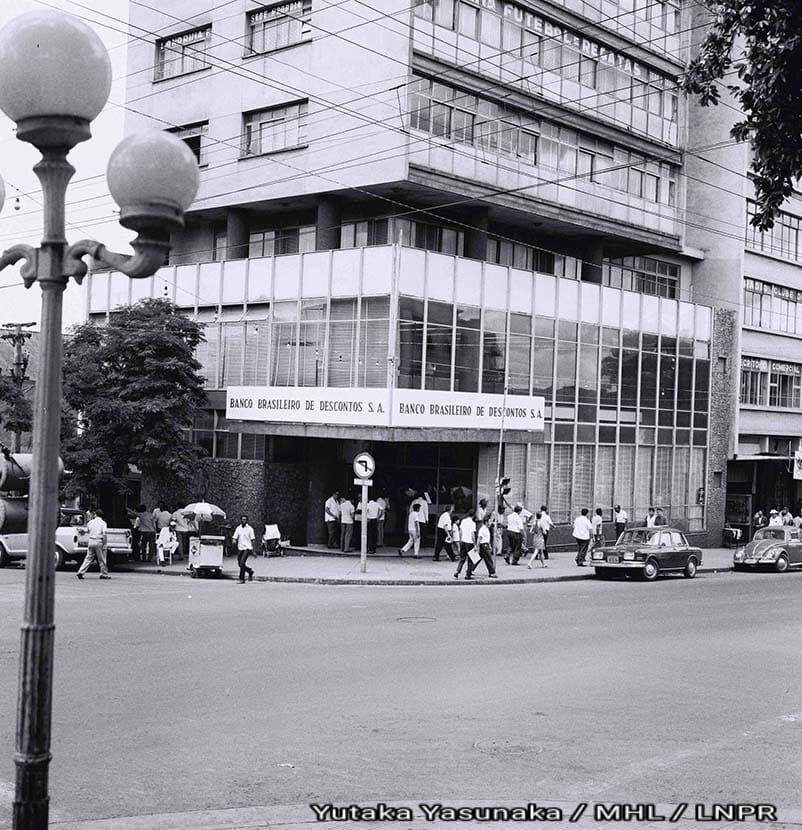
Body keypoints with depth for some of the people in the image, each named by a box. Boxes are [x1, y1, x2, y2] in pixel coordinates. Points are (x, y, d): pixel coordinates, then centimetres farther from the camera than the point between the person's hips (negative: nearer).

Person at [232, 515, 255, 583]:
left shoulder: (250, 529, -2)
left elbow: (252, 540, 0)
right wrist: (234, 541, -18)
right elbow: (234, 537, 6)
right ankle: (250, 571, 32)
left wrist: (253, 550, -1)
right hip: (240, 548, 5)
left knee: (242, 563, -18)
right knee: (240, 564, 6)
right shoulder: (238, 528, 9)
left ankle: (242, 579, -10)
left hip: (247, 548, -5)